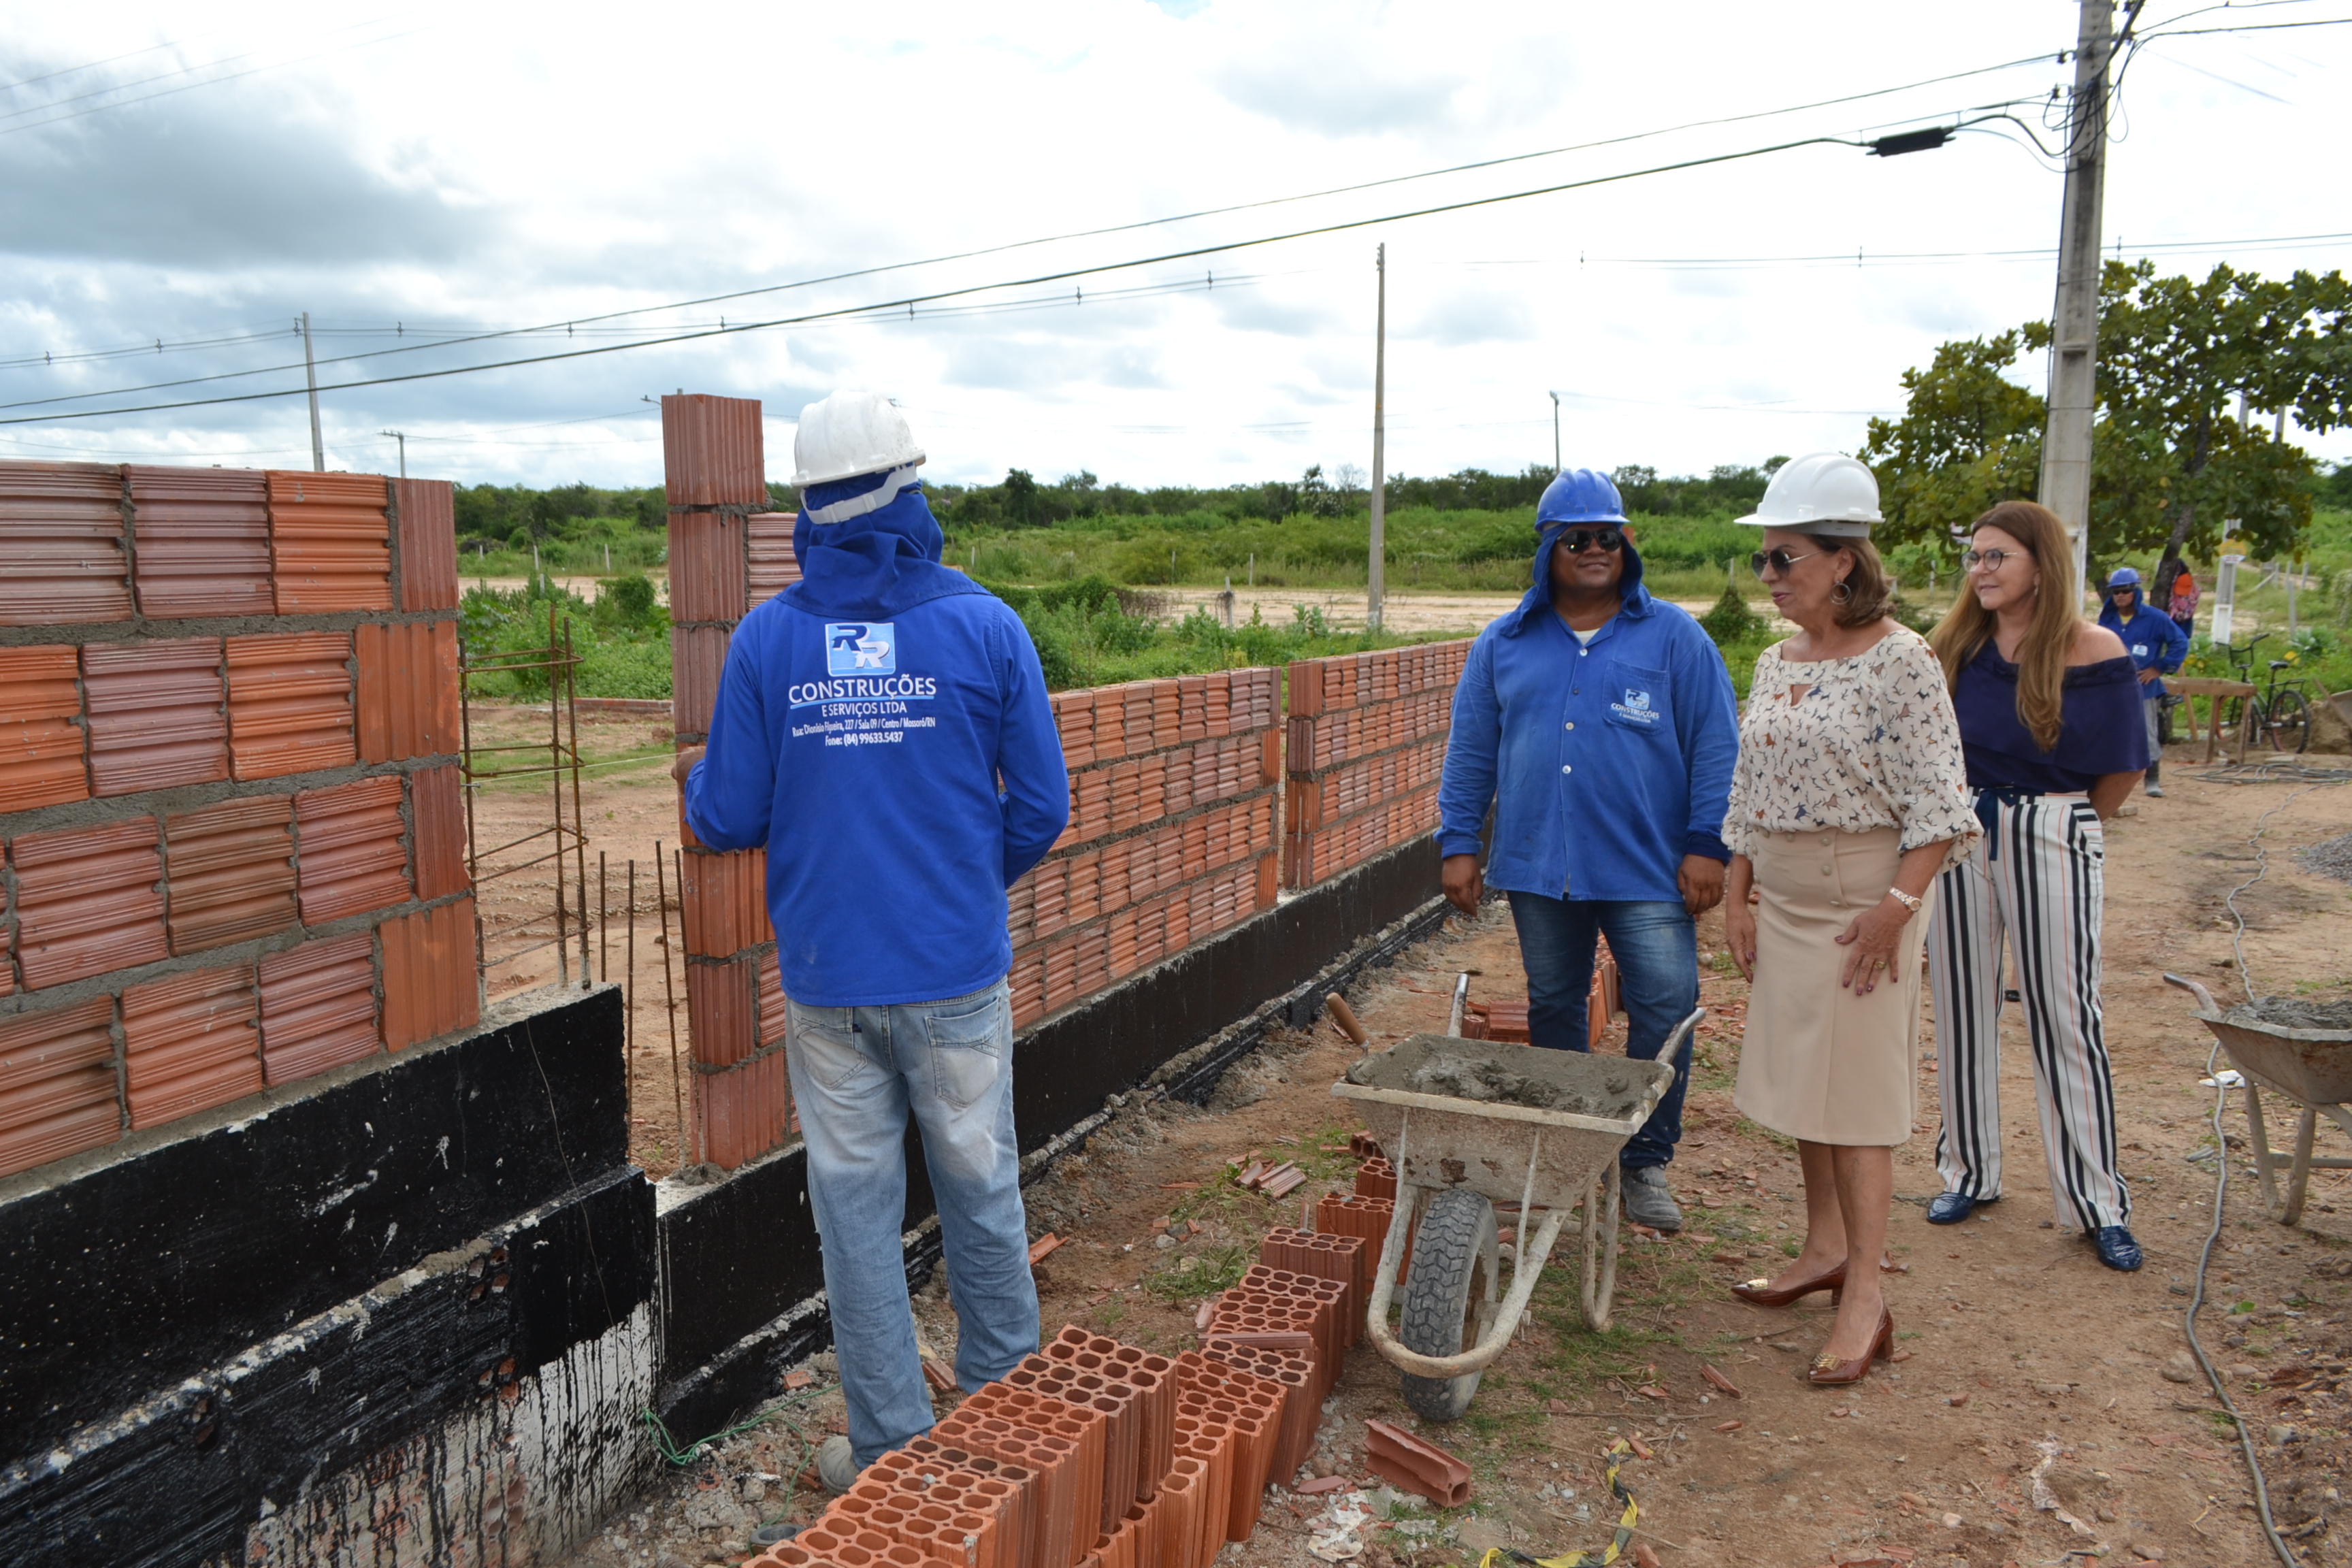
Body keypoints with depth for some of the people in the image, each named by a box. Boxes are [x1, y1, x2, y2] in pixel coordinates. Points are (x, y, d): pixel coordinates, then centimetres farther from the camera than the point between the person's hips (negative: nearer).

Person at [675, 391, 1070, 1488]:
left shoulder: (765, 638, -4)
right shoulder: (986, 626, -6)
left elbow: (729, 822, -1)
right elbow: (1041, 808, -2)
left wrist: (694, 780, 23)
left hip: (827, 978, 1)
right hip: (957, 975, 0)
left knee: (856, 1206, 12)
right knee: (982, 1194, 15)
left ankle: (892, 1451, 24)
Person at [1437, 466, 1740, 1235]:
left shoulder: (1673, 638, 3)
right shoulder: (1505, 645, 9)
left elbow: (1715, 747, 1)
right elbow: (1471, 752, 11)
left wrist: (1707, 845, -6)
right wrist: (1459, 843, 5)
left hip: (1648, 872, -2)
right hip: (1538, 867, 3)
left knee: (1666, 1009, -6)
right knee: (1552, 1008, 12)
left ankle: (1645, 1162, 11)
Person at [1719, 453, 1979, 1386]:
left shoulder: (1899, 662, -13)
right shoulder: (1775, 664, 9)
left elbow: (1937, 805, -14)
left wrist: (1895, 907, -20)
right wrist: (1737, 898, 9)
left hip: (1861, 906, -7)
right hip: (1783, 906, 7)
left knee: (1856, 1094, -3)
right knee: (1800, 1081, 14)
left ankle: (1865, 1295, 7)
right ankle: (1825, 1247, 31)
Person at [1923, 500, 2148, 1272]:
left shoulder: (2094, 652, -7)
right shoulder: (1955, 645, 2)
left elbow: (2122, 768, 0)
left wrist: (2063, 824, 7)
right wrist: (1970, 813, 8)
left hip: (2052, 840, -3)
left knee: (2066, 1016, 2)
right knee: (1963, 1009, 9)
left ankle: (2098, 1201, 14)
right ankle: (1968, 1171, 24)